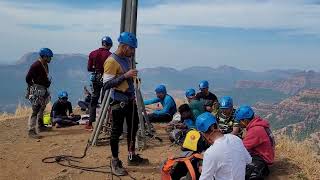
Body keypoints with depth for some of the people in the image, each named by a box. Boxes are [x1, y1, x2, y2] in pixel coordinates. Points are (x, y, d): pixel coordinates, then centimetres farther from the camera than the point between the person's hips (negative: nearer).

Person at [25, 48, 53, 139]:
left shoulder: (45, 65, 11)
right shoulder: (35, 65, -17)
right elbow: (28, 78, -15)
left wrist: (47, 82, 9)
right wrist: (34, 87, -10)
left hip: (43, 90, 10)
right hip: (36, 90, -10)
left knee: (42, 108, 20)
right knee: (35, 110, -12)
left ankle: (41, 126, 36)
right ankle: (31, 131, -11)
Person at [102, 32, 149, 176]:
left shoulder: (127, 58, 9)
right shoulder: (112, 61, -17)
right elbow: (106, 84, -23)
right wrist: (125, 75, -27)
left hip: (130, 99, 9)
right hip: (119, 101, -9)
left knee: (133, 128, 17)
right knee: (117, 131, 0)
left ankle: (132, 157, 31)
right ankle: (115, 162, 13)